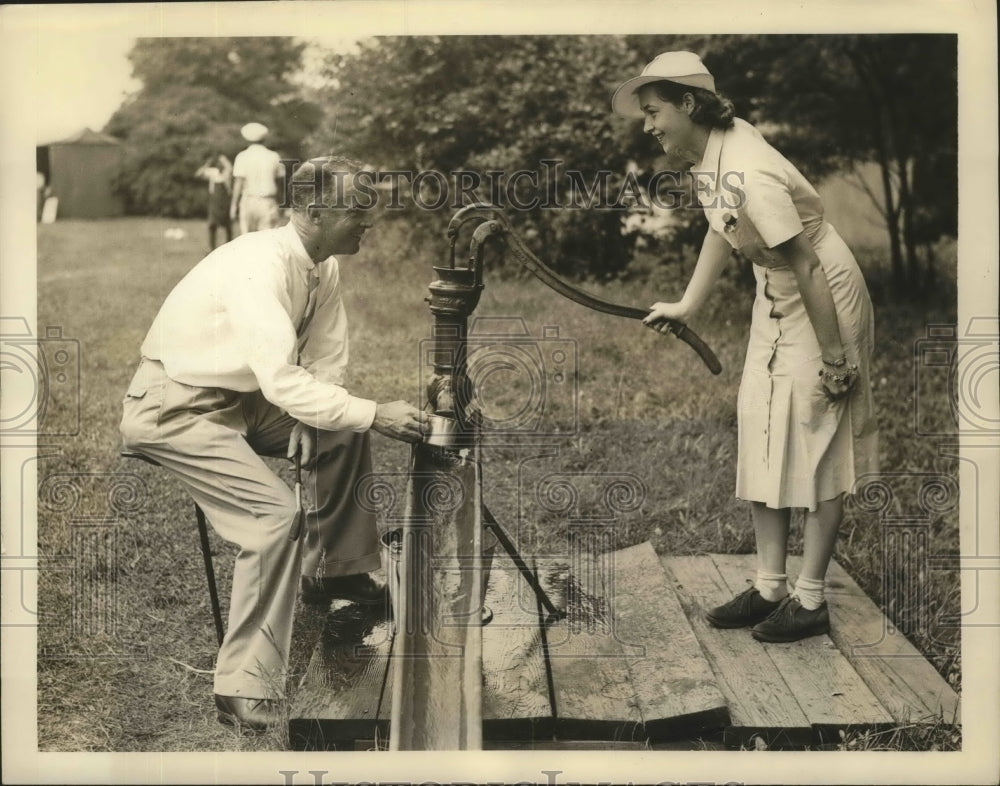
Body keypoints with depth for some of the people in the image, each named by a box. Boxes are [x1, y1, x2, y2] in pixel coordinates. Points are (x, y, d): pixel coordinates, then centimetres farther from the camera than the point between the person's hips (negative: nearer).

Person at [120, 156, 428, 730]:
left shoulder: (324, 271, -1)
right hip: (173, 407, -9)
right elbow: (282, 382, -37)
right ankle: (248, 693, -17)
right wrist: (374, 414, -36)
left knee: (345, 434, 12)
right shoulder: (261, 267, -29)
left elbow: (326, 368, 1)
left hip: (237, 398, 9)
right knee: (275, 512, -23)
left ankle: (332, 569, 31)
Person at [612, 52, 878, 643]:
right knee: (761, 439, 10)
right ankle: (769, 588, 19)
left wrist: (834, 359, -21)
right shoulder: (707, 152, -3)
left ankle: (811, 602, 8)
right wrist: (687, 306, 15)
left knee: (818, 448, -2)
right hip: (775, 303, 10)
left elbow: (808, 269, -26)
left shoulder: (751, 177, -31)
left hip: (825, 302, -10)